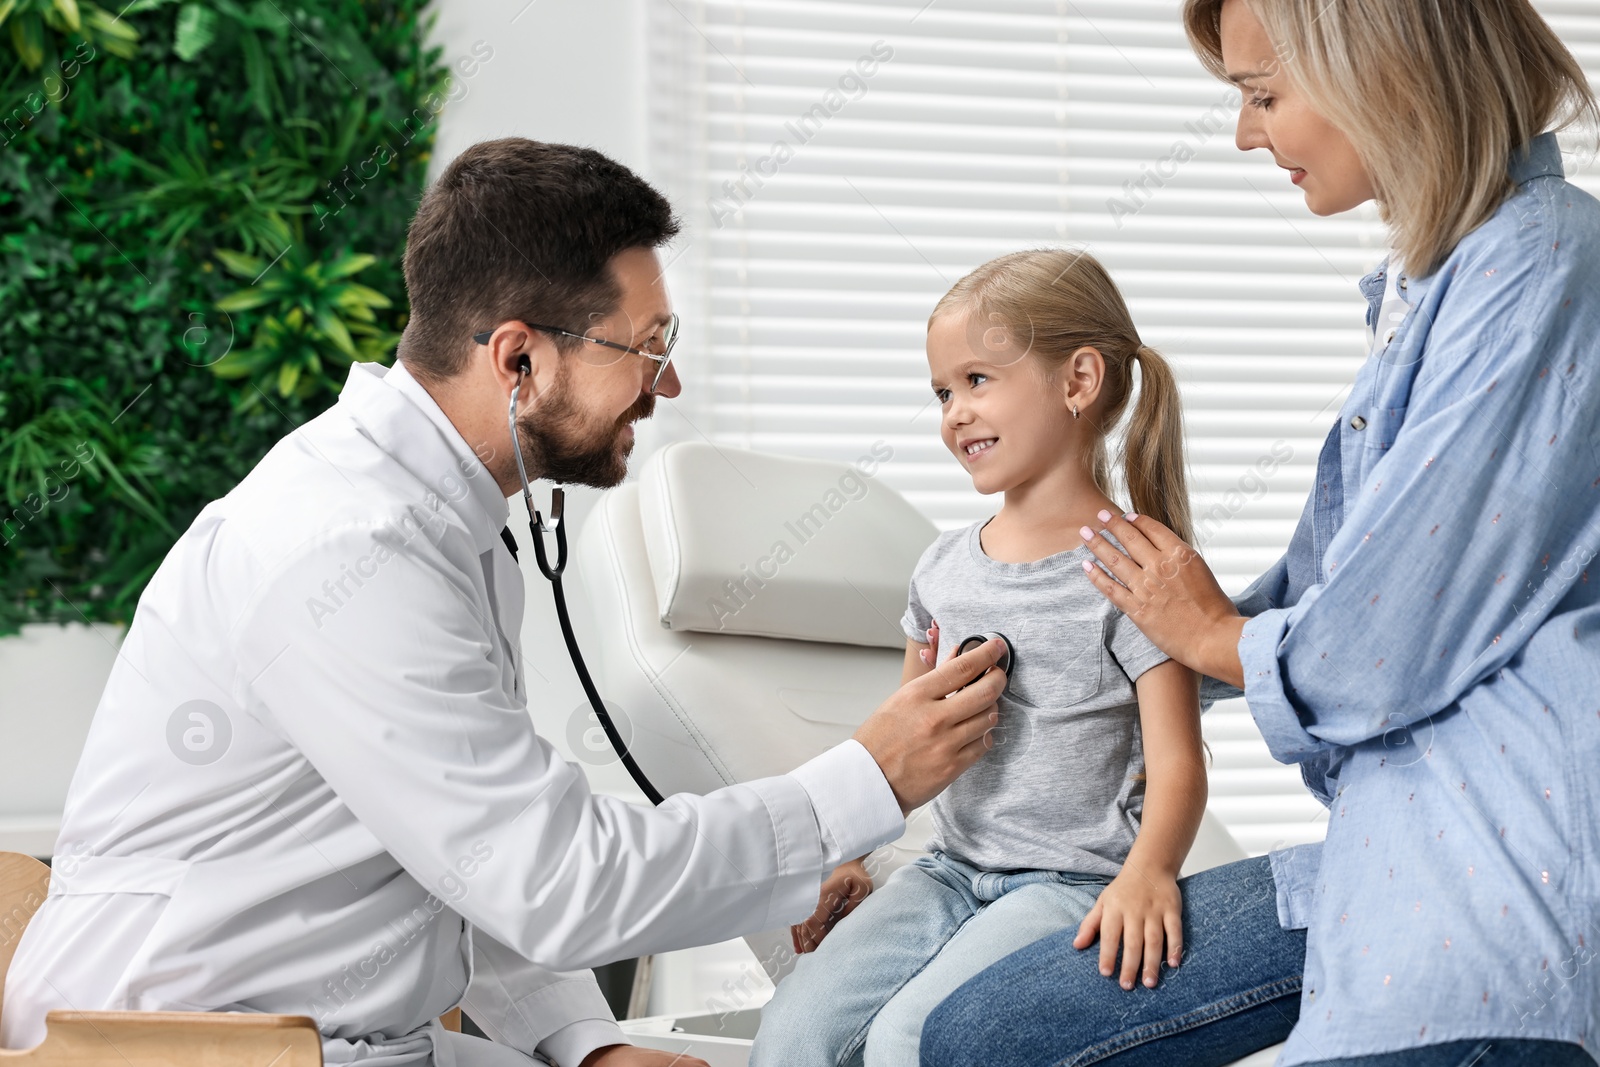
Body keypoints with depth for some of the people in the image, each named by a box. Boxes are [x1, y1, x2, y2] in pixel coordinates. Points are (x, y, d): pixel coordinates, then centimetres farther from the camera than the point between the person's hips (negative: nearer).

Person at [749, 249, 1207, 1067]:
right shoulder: (944, 568, 12)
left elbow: (1176, 768, -13)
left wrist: (1146, 873, -32)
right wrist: (843, 858, 12)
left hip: (1073, 884, -6)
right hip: (952, 869, 6)